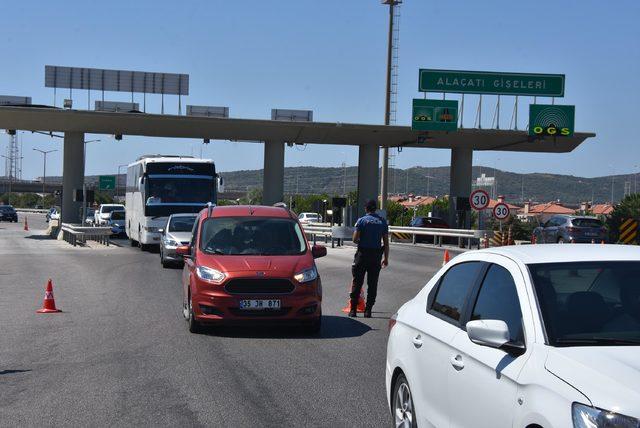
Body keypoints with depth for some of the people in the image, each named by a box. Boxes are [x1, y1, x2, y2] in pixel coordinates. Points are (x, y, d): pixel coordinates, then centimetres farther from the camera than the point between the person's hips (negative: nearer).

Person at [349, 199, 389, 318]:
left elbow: (355, 239, -8)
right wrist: (386, 258, 10)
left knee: (357, 282, 4)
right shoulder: (383, 222, 5)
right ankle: (368, 311, 6)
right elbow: (386, 242, 4)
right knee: (373, 284, 7)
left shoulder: (361, 221, -4)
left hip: (363, 253, -2)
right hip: (376, 255, 2)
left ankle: (353, 310, 3)